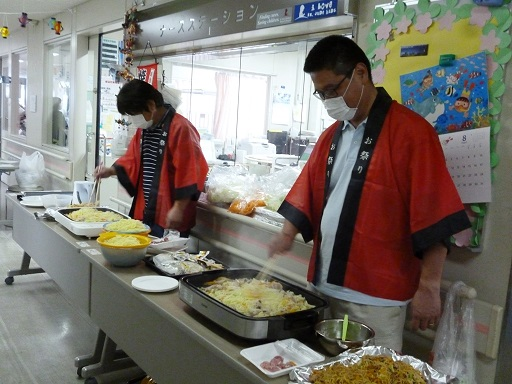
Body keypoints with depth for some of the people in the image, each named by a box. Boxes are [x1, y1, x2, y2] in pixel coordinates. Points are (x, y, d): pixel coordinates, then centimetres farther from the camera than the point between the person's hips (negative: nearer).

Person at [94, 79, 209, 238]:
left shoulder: (180, 128, -17)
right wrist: (111, 171, 7)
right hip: (145, 212, 8)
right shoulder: (144, 128, 12)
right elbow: (133, 159, 23)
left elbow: (188, 174, -20)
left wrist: (178, 209, -20)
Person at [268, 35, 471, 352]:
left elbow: (433, 216, -15)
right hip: (326, 286, 7)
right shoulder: (331, 136, 11)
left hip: (375, 296, -7)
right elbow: (309, 191, 15)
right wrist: (288, 234, -1)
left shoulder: (411, 132, -11)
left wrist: (428, 288, -16)